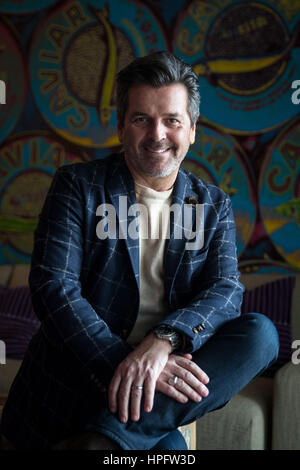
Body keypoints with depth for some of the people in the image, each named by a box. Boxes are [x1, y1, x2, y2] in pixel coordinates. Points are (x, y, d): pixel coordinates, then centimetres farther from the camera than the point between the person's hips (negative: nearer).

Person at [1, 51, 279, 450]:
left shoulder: (214, 206, 11)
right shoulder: (77, 186, 2)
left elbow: (226, 290, -4)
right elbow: (52, 286, -9)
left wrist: (162, 341, -26)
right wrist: (122, 362, -23)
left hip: (168, 369, 6)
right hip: (79, 374, -6)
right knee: (168, 446, -36)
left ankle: (106, 436, -29)